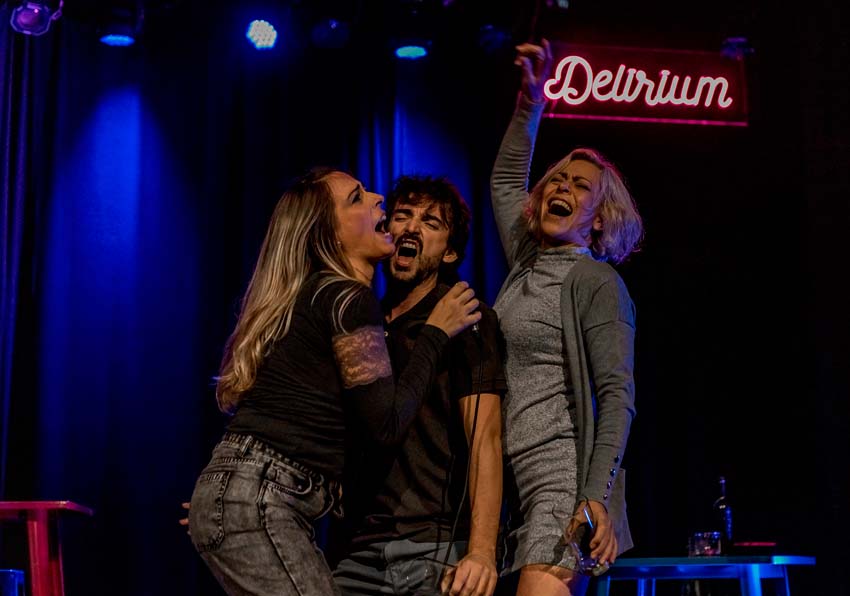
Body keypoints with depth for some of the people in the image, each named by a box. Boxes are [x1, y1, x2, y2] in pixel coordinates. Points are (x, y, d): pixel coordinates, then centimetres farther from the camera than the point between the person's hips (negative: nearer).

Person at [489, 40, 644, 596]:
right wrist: (531, 101, 25)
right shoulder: (526, 264, 17)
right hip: (511, 481, 7)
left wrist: (597, 496, -21)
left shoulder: (596, 280, -3)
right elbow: (505, 179, 34)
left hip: (562, 474, -7)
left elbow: (617, 396, -10)